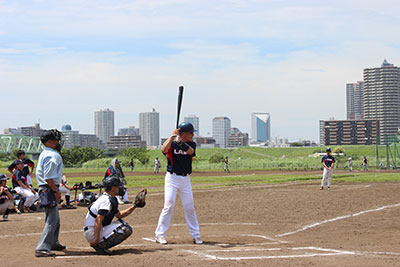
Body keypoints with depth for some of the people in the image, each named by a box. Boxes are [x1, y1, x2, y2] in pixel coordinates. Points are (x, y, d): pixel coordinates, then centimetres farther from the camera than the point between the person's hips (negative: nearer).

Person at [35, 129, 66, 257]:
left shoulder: (44, 154, 17)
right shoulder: (51, 155, -16)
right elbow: (48, 177, -23)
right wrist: (56, 191, -19)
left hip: (48, 189, 11)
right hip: (49, 189, -11)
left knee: (55, 219, 23)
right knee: (52, 220, -12)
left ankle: (53, 243, 38)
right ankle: (42, 248, -15)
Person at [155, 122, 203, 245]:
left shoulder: (191, 144, 3)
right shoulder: (171, 143, -6)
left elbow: (190, 151, -19)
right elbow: (164, 149, -28)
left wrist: (181, 142, -34)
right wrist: (172, 136, -29)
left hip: (185, 179, 4)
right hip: (172, 178, -4)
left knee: (190, 207, 7)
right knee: (169, 206, -10)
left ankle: (195, 235, 15)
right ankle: (160, 235, -3)